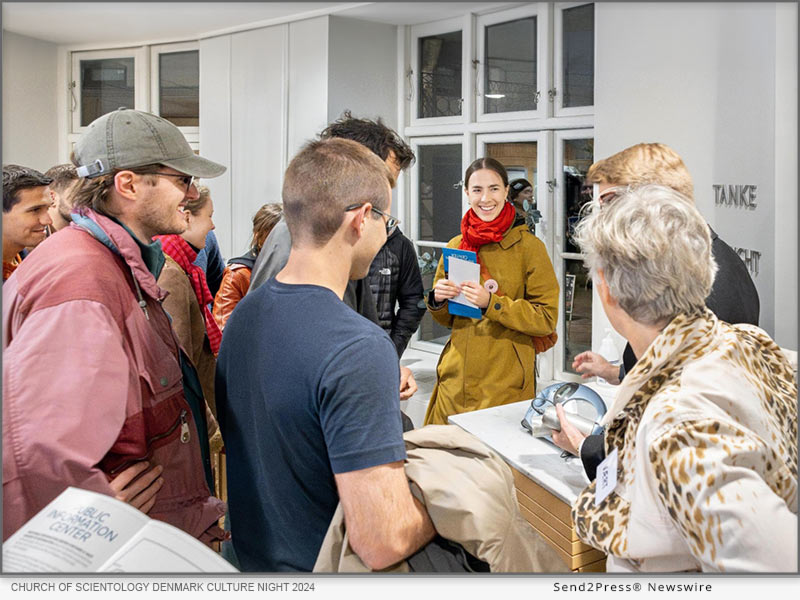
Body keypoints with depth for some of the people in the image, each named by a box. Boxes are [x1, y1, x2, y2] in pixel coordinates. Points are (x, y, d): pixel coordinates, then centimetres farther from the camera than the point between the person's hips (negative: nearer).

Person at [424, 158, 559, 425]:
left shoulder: (528, 245, -5)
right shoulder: (455, 246, 9)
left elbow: (547, 318, -9)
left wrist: (491, 302, -19)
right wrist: (438, 300, -3)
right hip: (455, 381, 4)